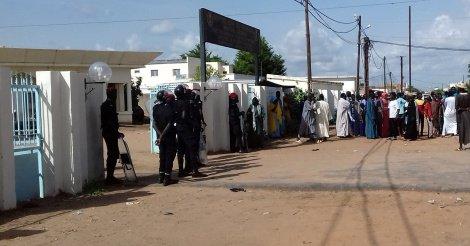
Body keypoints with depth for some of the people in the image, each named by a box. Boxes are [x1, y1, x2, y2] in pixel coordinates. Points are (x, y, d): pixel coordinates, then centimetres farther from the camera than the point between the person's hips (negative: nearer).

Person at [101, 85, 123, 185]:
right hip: (110, 133, -10)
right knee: (113, 155, -6)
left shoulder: (110, 104, 16)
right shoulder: (108, 105, -16)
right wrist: (117, 133, -19)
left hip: (111, 133, 10)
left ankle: (110, 177, 19)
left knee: (113, 154, 13)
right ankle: (110, 178, -2)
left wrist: (117, 133, 21)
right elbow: (110, 122, -21)